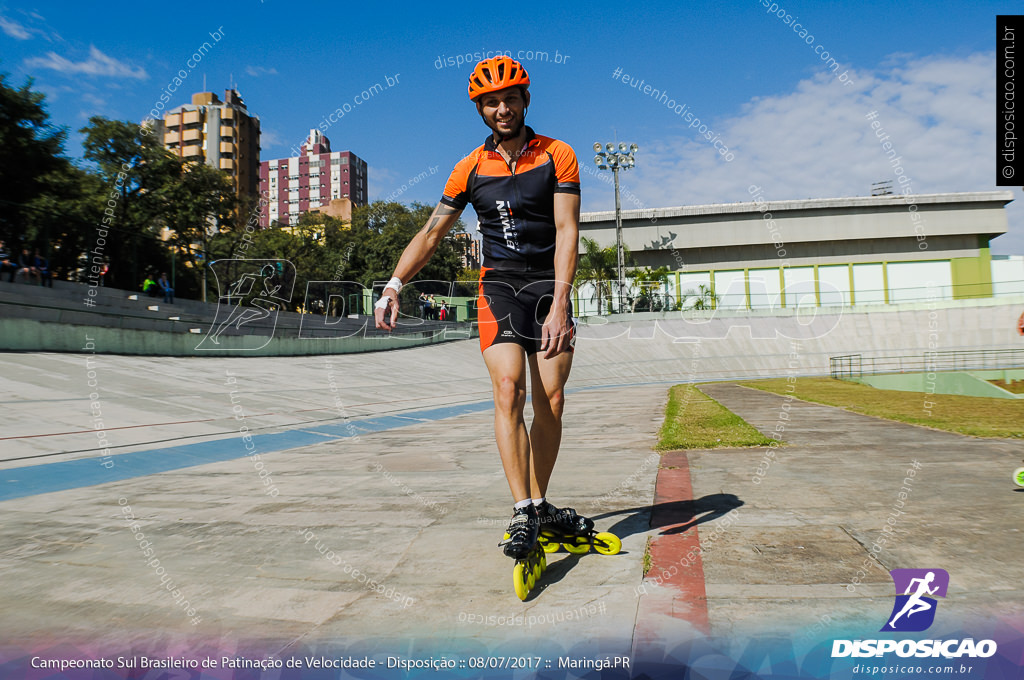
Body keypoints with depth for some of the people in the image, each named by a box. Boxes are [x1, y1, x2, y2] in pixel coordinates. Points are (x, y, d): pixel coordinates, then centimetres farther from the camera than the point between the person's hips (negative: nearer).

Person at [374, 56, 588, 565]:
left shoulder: (557, 156, -1)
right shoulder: (470, 168, 4)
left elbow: (567, 231, -11)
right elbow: (431, 233, 8)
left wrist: (559, 305, -23)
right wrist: (394, 286, -4)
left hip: (549, 284, 0)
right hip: (498, 285, 0)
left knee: (551, 400, -1)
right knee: (508, 389, -18)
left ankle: (540, 504, 15)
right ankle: (523, 512, -14)